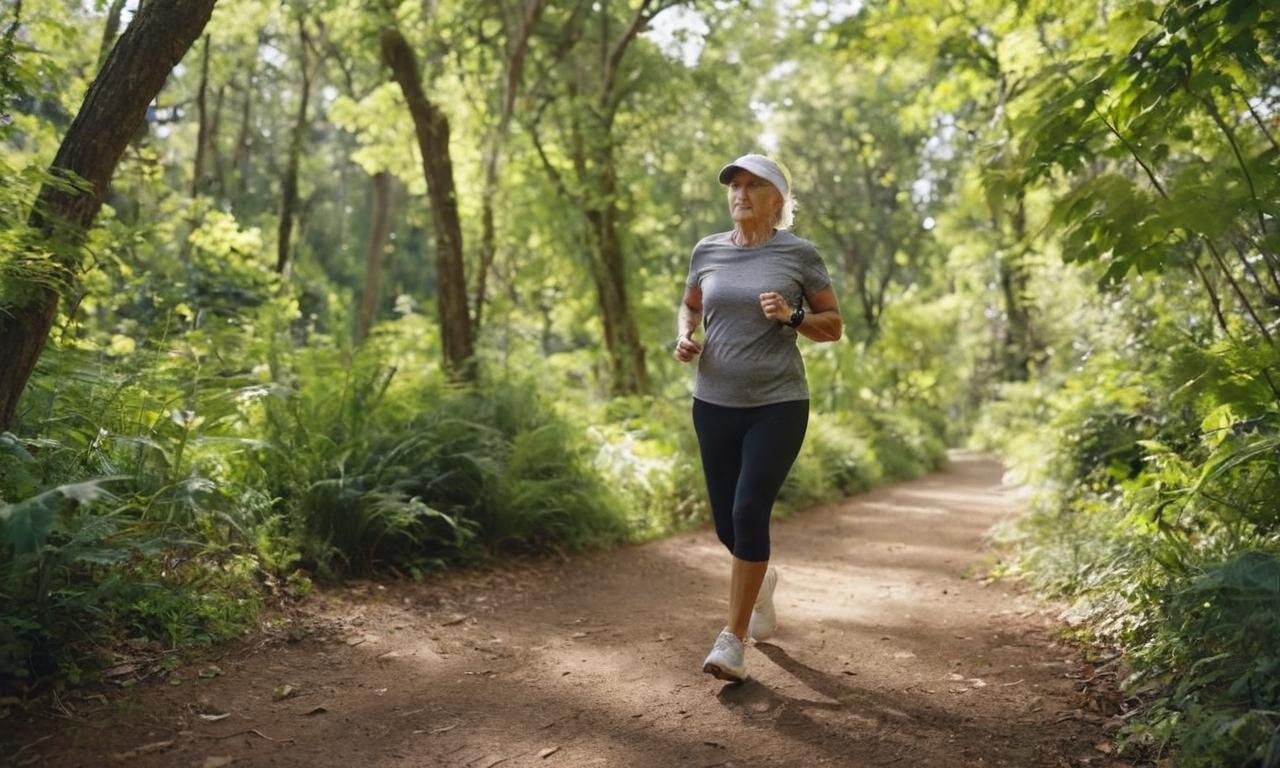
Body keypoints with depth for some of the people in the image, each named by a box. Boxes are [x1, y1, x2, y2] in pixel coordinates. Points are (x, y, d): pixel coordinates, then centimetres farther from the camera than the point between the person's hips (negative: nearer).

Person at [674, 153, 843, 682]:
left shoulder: (799, 254, -2)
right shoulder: (707, 251, 6)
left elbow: (834, 326, 3)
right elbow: (690, 306, 21)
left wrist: (792, 317, -16)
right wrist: (684, 338, 0)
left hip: (777, 405, -4)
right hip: (714, 404, 4)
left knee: (749, 510, -15)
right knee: (727, 521, 9)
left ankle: (734, 638, -1)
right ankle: (760, 578, 44)